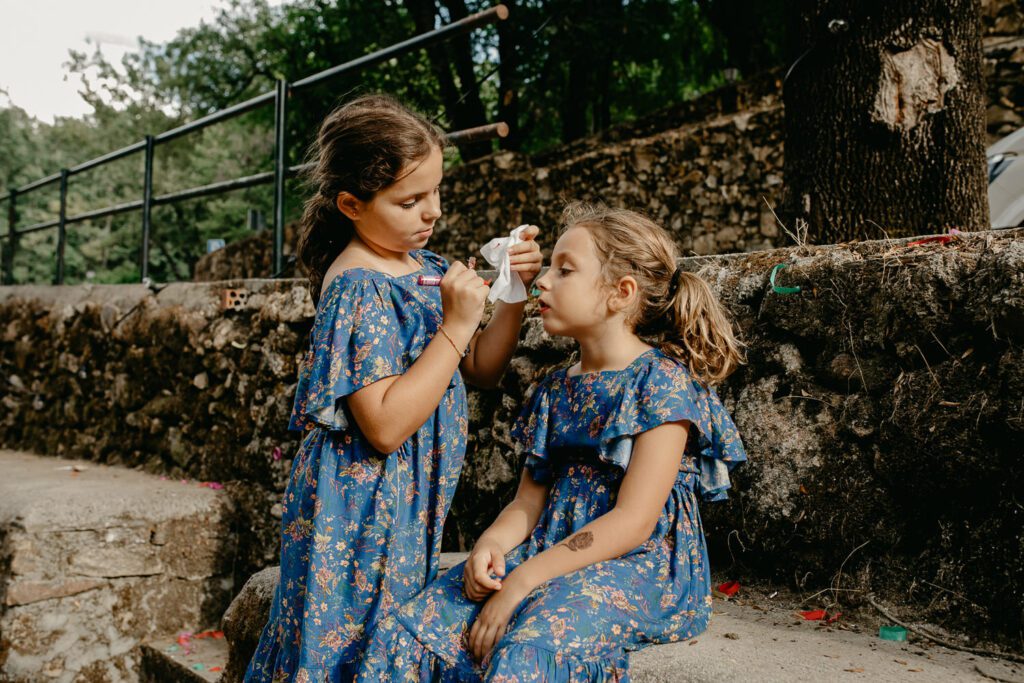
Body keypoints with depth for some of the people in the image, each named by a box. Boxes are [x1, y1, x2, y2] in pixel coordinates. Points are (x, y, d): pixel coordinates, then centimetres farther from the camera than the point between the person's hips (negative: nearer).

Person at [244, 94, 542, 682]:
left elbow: (480, 370, 13)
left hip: (415, 500, 8)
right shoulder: (357, 287, -20)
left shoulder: (426, 267, 5)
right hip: (365, 507, -8)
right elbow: (386, 427, -26)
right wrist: (456, 325, -25)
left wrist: (514, 296, -2)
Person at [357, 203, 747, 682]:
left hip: (633, 565, -6)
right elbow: (529, 501, 12)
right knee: (403, 633, -12)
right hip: (548, 553, 7)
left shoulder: (662, 380, -9)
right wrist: (491, 544, -10)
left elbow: (634, 522, -16)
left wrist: (523, 580, -19)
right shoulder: (556, 390, 14)